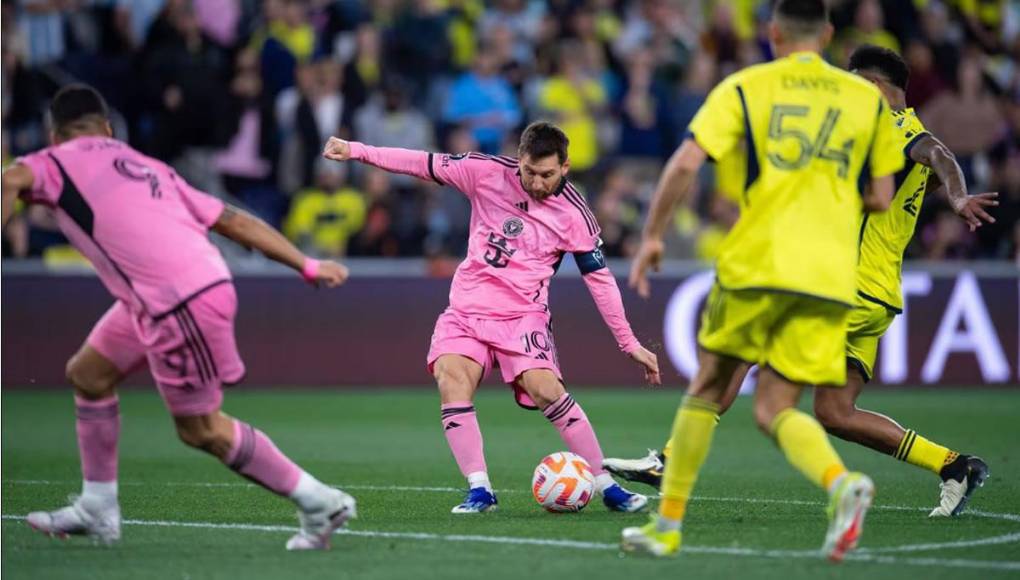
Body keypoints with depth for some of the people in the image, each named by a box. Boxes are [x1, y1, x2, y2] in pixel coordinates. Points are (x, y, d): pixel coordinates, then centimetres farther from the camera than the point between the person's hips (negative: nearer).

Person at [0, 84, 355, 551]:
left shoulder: (57, 162, 7)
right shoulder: (147, 166, 25)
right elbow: (234, 221, 20)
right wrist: (307, 267, 19)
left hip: (181, 304, -8)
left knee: (201, 429, 6)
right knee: (87, 375, 21)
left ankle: (319, 503, 12)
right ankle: (97, 510, 26)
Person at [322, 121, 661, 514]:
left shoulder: (573, 214, -6)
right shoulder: (488, 172, -3)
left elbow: (600, 279, 0)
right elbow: (426, 164, 3)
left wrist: (629, 343, 0)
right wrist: (356, 151, 0)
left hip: (523, 315, -2)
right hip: (467, 309, 2)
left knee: (545, 389, -25)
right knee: (450, 375, -25)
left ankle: (605, 485, -11)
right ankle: (479, 490, -22)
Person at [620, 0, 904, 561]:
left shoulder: (744, 88, 4)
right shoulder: (868, 98, 11)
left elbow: (686, 163, -7)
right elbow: (881, 197, 11)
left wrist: (652, 236, 4)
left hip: (756, 264, -2)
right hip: (831, 275, 2)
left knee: (708, 389, 15)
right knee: (775, 409, 4)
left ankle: (667, 524, 17)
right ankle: (841, 482, -27)